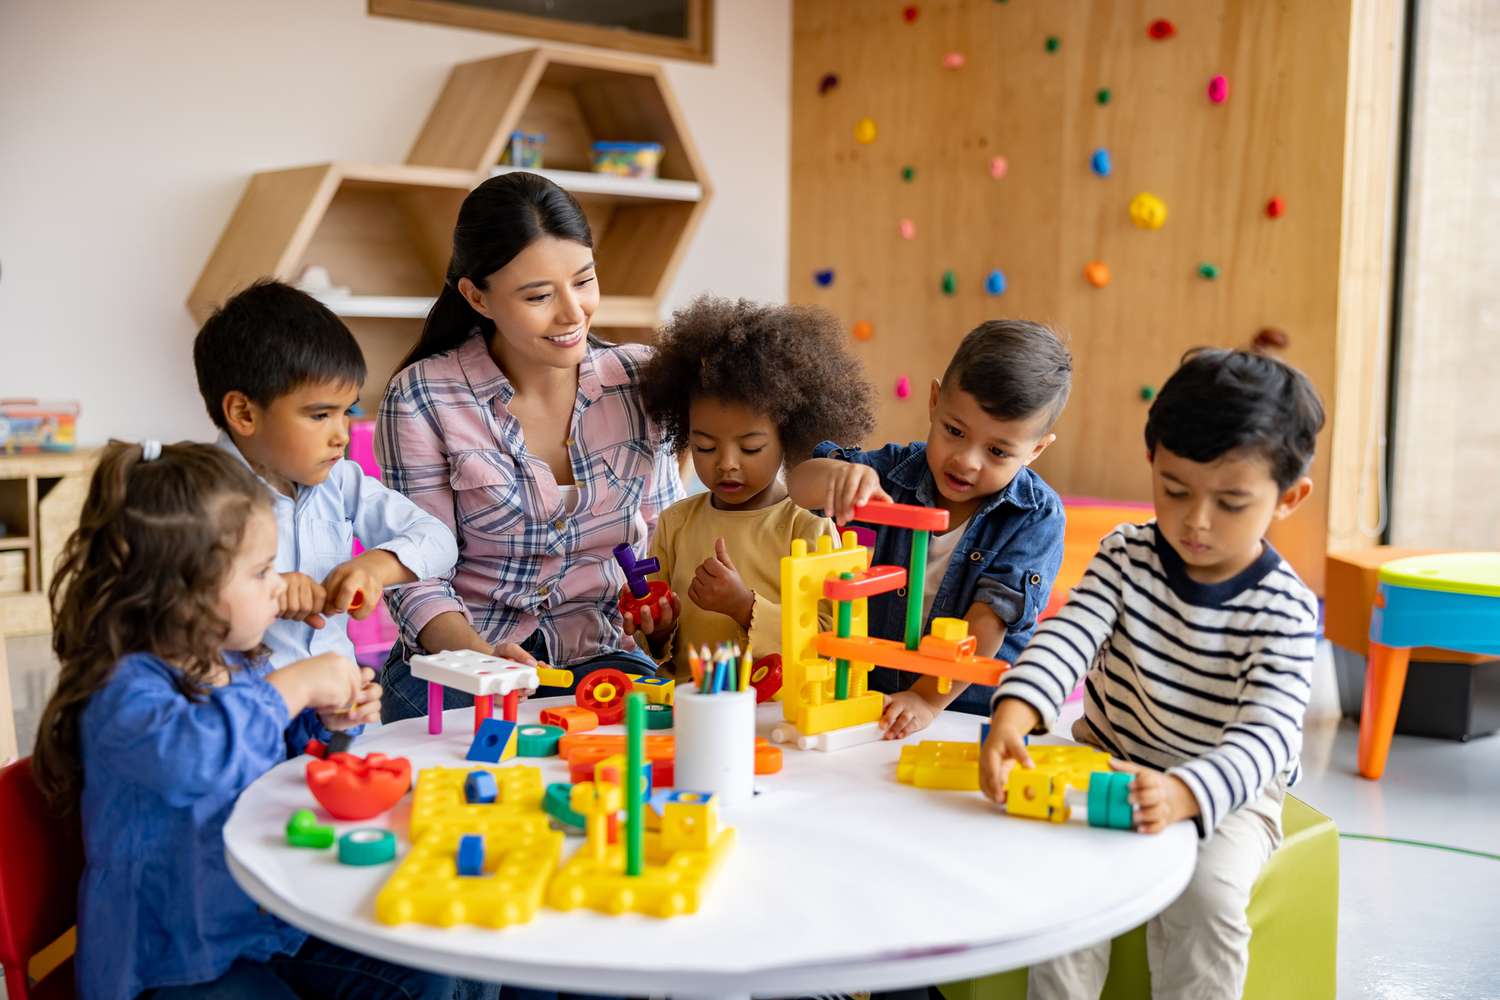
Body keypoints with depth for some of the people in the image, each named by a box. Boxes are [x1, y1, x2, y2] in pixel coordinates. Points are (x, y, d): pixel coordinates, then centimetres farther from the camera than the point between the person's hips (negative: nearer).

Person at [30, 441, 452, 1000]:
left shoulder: (242, 666, 6)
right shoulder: (124, 688, -20)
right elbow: (188, 756, -43)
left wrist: (324, 725, 4)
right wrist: (293, 686, -32)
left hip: (279, 924, 8)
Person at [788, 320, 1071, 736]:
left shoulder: (1037, 516, -11)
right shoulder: (901, 471, 1)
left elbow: (989, 620, -17)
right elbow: (801, 488, -3)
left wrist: (928, 698, -23)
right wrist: (839, 474, -25)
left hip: (979, 713, -3)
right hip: (876, 697, 3)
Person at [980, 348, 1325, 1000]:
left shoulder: (1285, 612, -16)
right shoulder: (1127, 555, -6)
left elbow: (1265, 736, -26)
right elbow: (1067, 635, -20)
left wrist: (1183, 794, -47)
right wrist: (1014, 712, -42)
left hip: (1224, 790, -2)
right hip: (1108, 767, 2)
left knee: (1208, 892, -27)